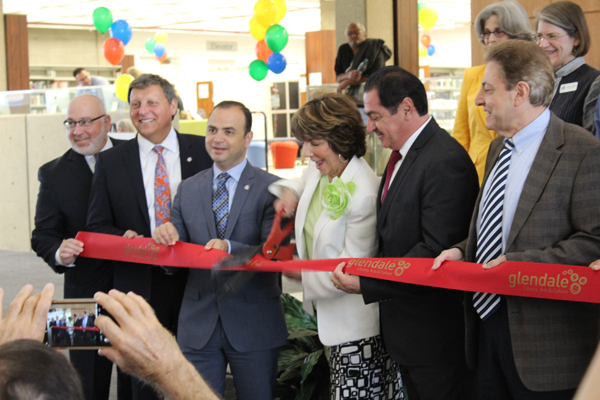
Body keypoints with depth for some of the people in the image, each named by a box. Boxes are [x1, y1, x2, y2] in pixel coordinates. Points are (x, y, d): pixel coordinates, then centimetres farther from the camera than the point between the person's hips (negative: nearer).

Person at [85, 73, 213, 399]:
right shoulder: (110, 162, 5)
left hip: (196, 279, 0)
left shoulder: (203, 150, 3)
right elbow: (96, 226, 7)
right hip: (140, 285, 0)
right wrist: (123, 238, -14)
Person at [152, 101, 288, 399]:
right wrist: (166, 239, -14)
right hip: (198, 322, 3)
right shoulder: (187, 189, 10)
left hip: (253, 324, -3)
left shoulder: (271, 188, -4)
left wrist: (229, 248, -30)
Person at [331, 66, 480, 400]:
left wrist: (366, 283, -23)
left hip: (433, 330, -10)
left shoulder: (445, 162, -22)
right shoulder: (402, 156, 11)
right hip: (404, 326, 10)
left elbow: (436, 250, -26)